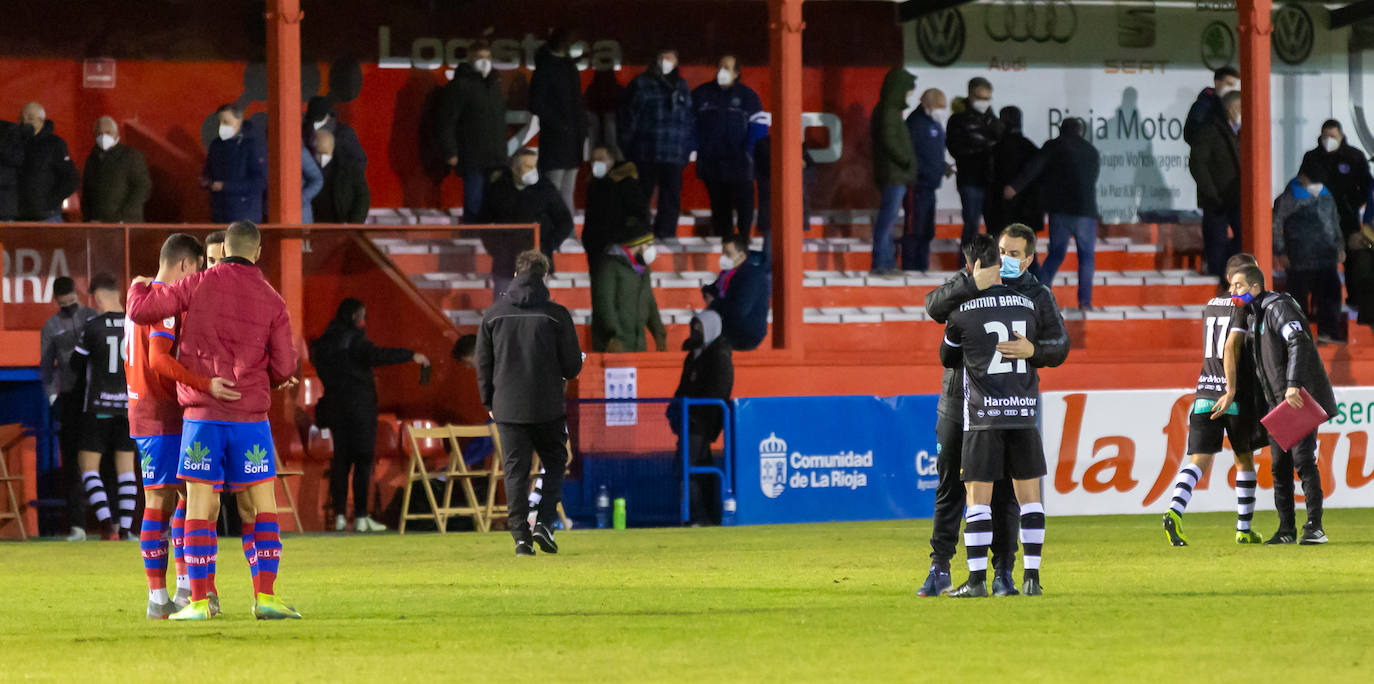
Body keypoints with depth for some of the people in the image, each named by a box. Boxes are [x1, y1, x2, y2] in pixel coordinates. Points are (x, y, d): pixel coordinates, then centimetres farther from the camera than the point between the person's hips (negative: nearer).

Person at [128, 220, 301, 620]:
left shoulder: (201, 284, -2)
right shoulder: (272, 301, 1)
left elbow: (141, 311, -1)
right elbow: (284, 369, 2)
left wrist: (138, 287, 22)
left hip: (202, 413, 0)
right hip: (250, 415, 0)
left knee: (199, 507, 2)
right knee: (264, 507, 6)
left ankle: (198, 602, -2)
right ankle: (266, 598, -3)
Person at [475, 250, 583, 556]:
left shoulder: (494, 314, 2)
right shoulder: (556, 314, -6)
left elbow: (483, 364, 6)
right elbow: (572, 365, -4)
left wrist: (489, 402, 17)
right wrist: (564, 377, 20)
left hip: (507, 407, 2)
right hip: (548, 407, -2)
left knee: (515, 471, 5)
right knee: (554, 465, 13)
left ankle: (520, 534, -2)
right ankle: (544, 522, -4)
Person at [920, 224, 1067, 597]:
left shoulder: (1039, 296, 5)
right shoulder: (969, 281, 5)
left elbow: (1060, 347, -4)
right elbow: (935, 306, -13)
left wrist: (1032, 349, -27)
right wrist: (972, 285, -28)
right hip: (958, 405, 1)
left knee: (1005, 493, 0)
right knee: (950, 489, 5)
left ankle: (1003, 573, 7)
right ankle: (939, 570, 11)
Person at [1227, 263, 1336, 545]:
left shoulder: (1278, 307, -12)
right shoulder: (1253, 315, 17)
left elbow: (1299, 343, -27)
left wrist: (1294, 384, -37)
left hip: (1301, 397, -9)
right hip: (1278, 402, 9)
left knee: (1303, 459, -14)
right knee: (1280, 465, 6)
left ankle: (1314, 527, -14)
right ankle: (1287, 530, 10)